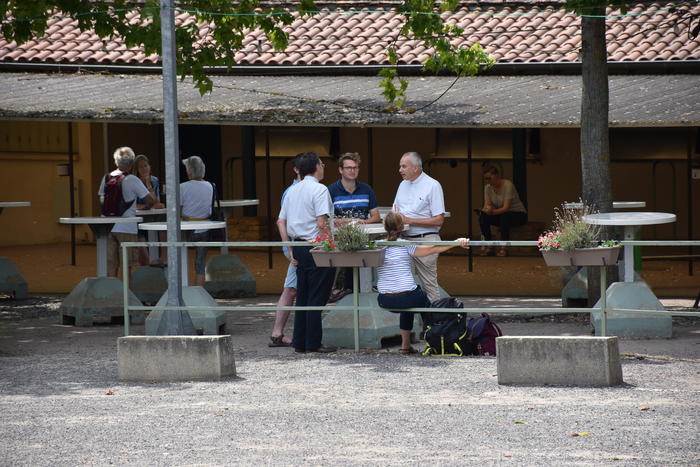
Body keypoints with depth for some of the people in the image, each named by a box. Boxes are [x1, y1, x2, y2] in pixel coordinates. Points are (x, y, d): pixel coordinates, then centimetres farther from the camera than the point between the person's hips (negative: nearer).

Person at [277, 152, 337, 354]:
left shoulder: (292, 191, 13)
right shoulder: (319, 189, -11)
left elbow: (281, 222, 13)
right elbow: (322, 223, -20)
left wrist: (290, 249, 15)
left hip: (298, 246, 8)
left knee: (302, 296, 12)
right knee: (317, 297, -3)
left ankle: (299, 342, 14)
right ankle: (313, 343, -2)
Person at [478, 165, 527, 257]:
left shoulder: (508, 185, -24)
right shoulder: (488, 187, -5)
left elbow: (506, 208, -30)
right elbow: (487, 205, -8)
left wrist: (493, 211, -47)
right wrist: (486, 209, -32)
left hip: (519, 214, -6)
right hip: (501, 214, 6)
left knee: (504, 216, -39)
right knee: (483, 217, -22)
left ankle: (503, 248, -32)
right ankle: (489, 247, -15)